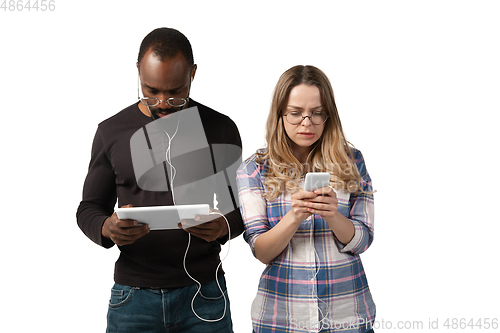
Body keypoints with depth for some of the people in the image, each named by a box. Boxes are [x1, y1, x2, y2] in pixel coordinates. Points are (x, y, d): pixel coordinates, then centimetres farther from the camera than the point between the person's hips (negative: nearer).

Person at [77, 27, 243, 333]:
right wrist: (108, 228, -16)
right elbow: (89, 208, 7)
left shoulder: (221, 129, 1)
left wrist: (224, 227, -16)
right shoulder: (113, 131, 2)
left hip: (204, 294, 0)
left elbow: (240, 206, 7)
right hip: (134, 296, 1)